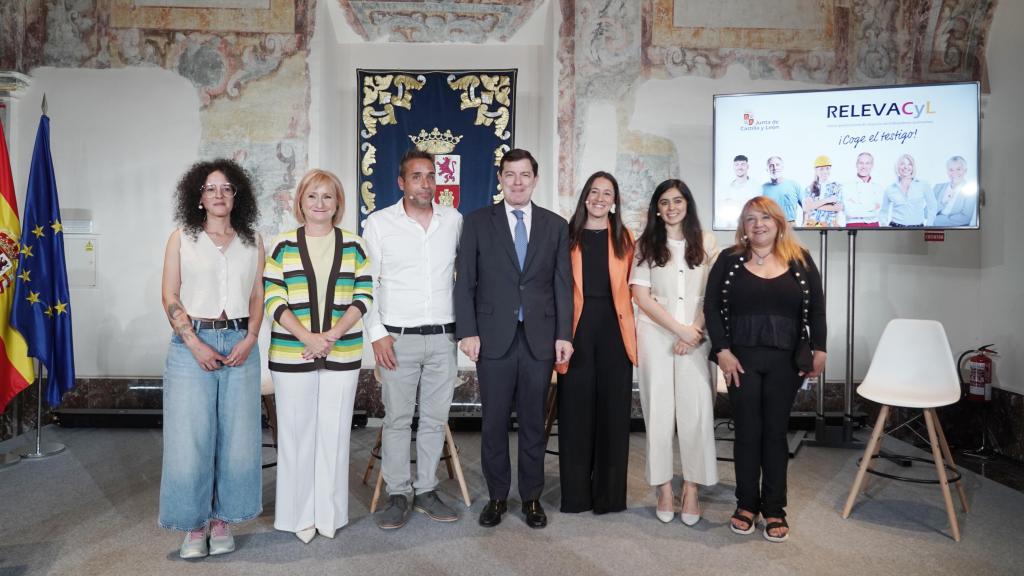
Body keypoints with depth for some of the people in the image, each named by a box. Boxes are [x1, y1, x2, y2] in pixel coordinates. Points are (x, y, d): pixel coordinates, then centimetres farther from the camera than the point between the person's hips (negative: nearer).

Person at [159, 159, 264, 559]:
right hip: (192, 343, -1)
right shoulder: (182, 238, 5)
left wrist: (249, 339, -5)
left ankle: (223, 519, 19)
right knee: (190, 438, 0)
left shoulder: (252, 241, 10)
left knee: (237, 437, 4)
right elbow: (170, 296, 1)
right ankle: (194, 525, 15)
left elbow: (258, 297, 9)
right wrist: (194, 343, -10)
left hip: (240, 343, 2)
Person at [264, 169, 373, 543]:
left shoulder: (354, 245, 5)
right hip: (291, 355, -1)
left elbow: (363, 297, 1)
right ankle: (301, 514, 22)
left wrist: (332, 335, -12)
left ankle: (330, 512, 23)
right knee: (296, 432, 7)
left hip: (342, 354, 1)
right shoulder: (283, 245, 2)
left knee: (334, 431, 7)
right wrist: (306, 336, -16)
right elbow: (273, 299, -3)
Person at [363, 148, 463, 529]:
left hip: (443, 338, 3)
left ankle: (426, 491, 23)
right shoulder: (379, 223, -1)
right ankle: (398, 494, 17)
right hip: (397, 339, -2)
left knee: (435, 418, 10)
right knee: (397, 419, 3)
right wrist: (376, 333, -7)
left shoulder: (454, 220, 6)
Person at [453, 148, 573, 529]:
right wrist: (468, 331, -7)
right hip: (494, 337, -1)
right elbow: (465, 282, 1)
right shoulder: (477, 222, 3)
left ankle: (531, 497, 24)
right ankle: (497, 497, 23)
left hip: (540, 338, 1)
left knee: (533, 422, 10)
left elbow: (563, 285, 6)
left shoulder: (556, 225, 8)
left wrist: (564, 335, 0)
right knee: (494, 422, 7)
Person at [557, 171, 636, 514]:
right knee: (575, 409, 4)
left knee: (613, 410, 6)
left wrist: (631, 331, 0)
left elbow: (629, 289, 9)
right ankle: (576, 493, 17)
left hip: (614, 330, 1)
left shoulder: (624, 239, 10)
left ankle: (610, 493, 19)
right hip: (577, 329, -1)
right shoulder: (568, 237, 6)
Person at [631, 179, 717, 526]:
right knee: (659, 409, 3)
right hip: (656, 335, 0)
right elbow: (641, 296, -1)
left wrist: (695, 331, -7)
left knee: (696, 410, -3)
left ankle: (692, 488, 10)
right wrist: (679, 329, -8)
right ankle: (664, 488, 14)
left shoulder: (705, 244, 8)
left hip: (695, 337, 0)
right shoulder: (645, 245, 5)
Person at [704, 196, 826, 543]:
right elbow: (711, 306, -1)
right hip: (741, 357, -1)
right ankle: (746, 504, 18)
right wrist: (722, 351, -9)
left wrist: (819, 350, 2)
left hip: (785, 360, 1)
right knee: (747, 431, 4)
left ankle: (774, 509, 17)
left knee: (775, 432, 7)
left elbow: (817, 308, 7)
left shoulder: (800, 261, 6)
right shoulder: (729, 260, 2)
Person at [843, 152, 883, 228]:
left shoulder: (878, 186, 10)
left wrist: (857, 206, -10)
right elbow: (849, 211, -11)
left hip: (873, 225, 3)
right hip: (853, 225, -3)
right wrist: (872, 207, -4)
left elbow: (878, 208, -1)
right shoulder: (848, 186, -1)